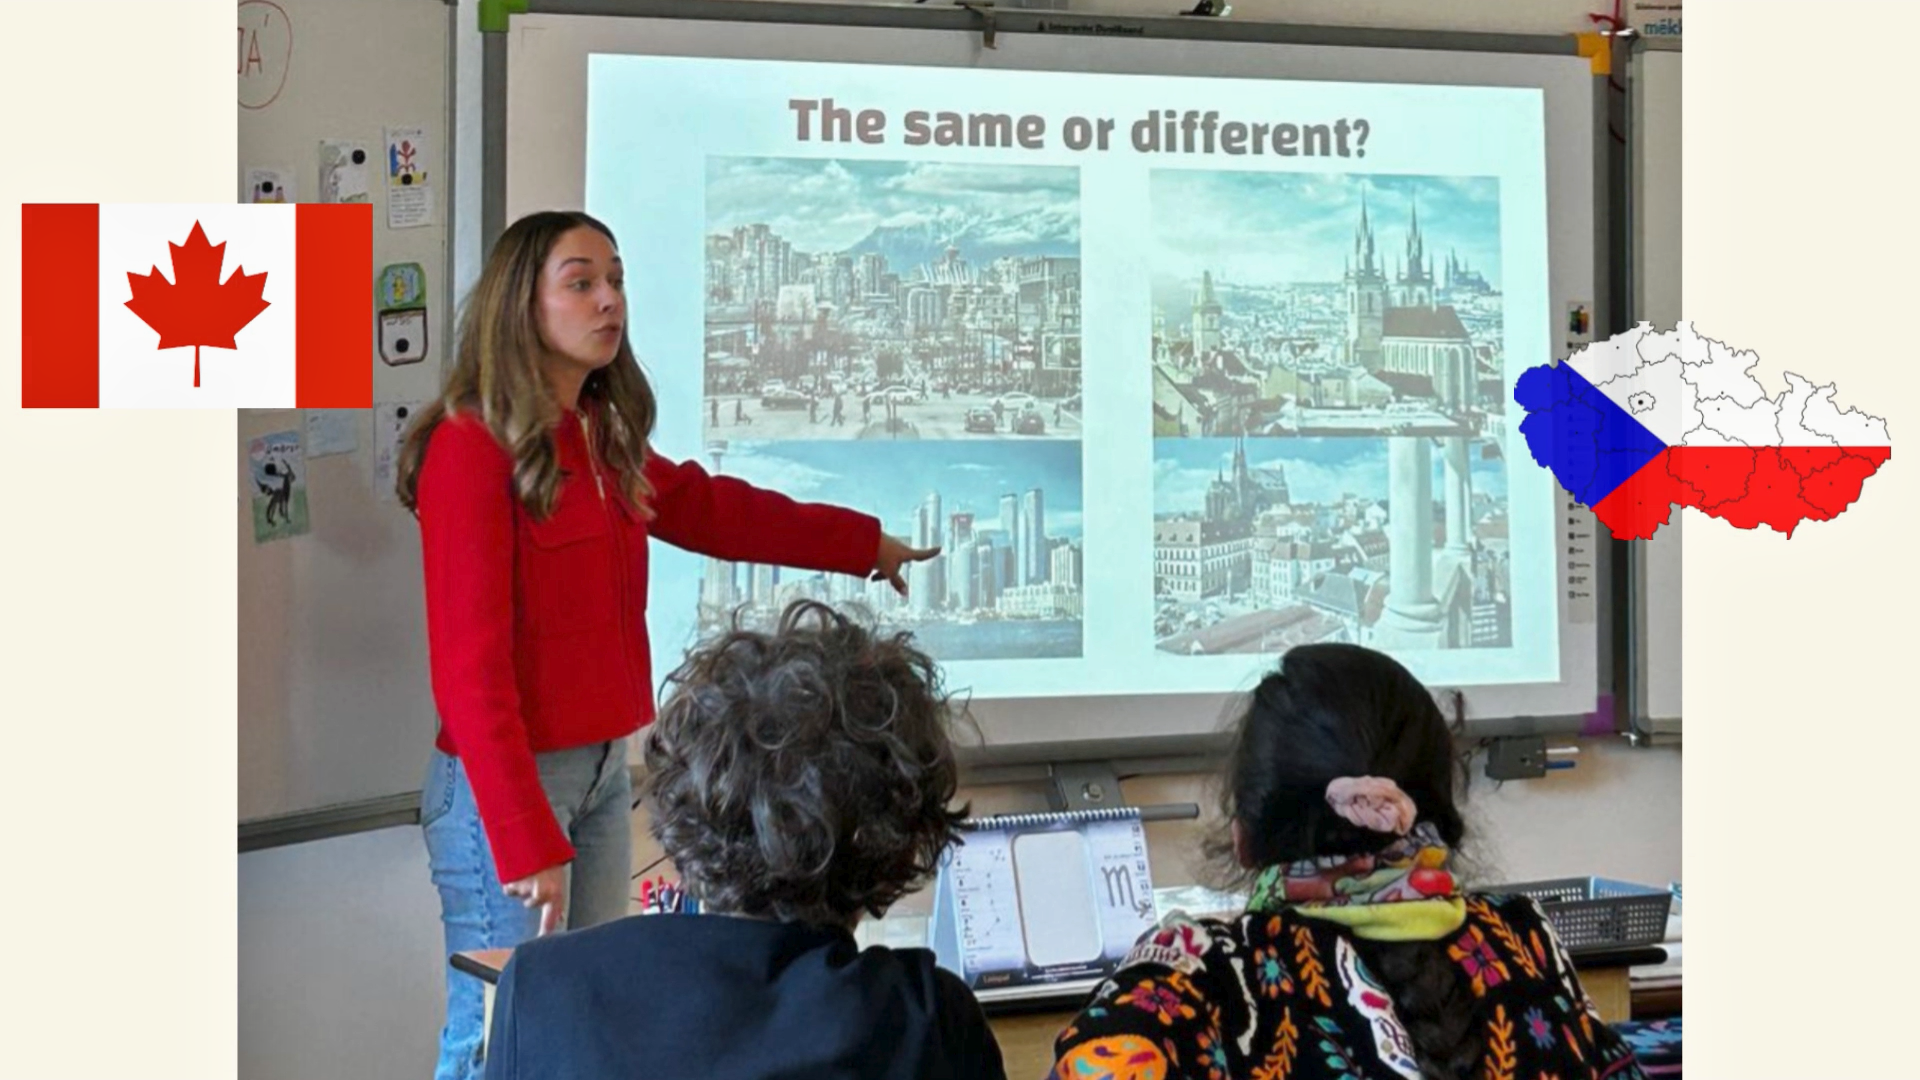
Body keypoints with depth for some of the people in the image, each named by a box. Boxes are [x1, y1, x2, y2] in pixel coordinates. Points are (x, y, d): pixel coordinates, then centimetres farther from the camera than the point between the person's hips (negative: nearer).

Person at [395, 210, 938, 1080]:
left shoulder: (603, 443, 9)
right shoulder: (472, 446, -14)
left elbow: (710, 508, 27)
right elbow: (469, 665, -17)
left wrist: (864, 544, 35)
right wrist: (525, 840, -19)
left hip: (604, 770, 8)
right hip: (507, 780, -8)